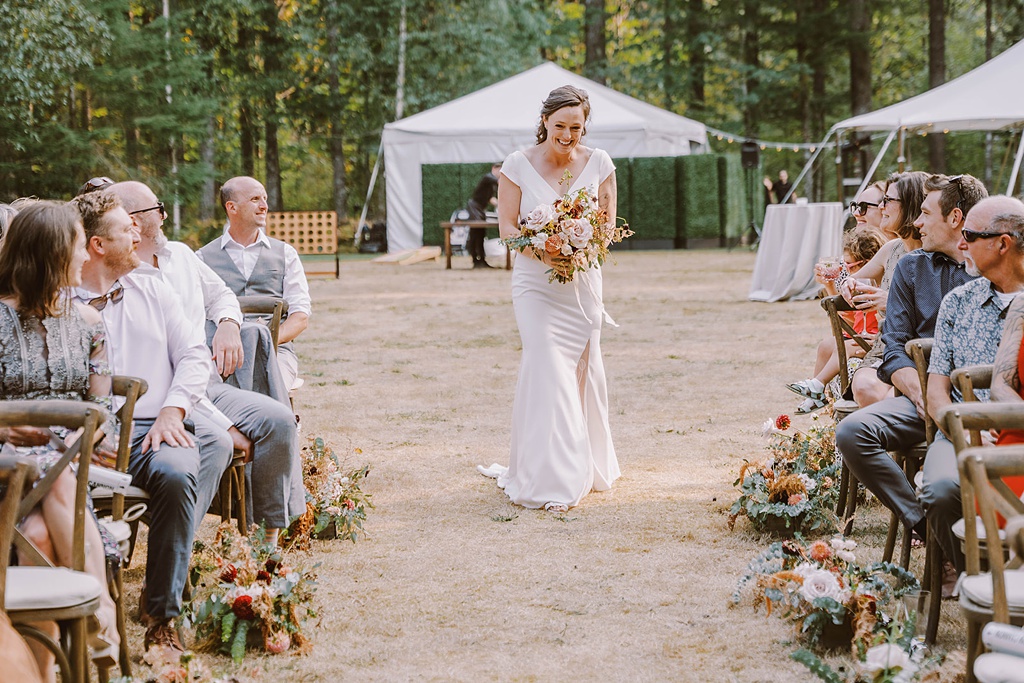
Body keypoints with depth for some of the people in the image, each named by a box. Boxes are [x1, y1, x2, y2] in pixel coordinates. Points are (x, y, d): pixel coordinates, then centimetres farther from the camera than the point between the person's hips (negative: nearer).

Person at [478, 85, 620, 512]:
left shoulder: (599, 164, 1)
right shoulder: (518, 165, -5)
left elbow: (608, 224, 7)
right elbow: (506, 227, -4)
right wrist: (541, 252, -22)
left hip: (583, 281, 3)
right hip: (536, 283, -3)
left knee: (581, 373, 10)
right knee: (548, 371, -12)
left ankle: (585, 468, 26)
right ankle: (551, 481, -9)